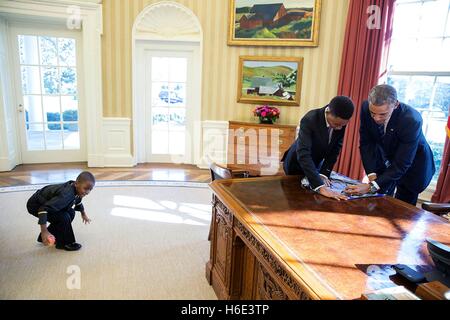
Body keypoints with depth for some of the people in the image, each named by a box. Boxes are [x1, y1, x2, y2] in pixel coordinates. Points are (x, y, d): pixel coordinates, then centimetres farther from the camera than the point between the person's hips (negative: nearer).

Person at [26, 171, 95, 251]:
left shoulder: (76, 190, -10)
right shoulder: (66, 195, -38)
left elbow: (78, 202, 16)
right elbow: (44, 209, -41)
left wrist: (83, 214, 30)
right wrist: (44, 231, -42)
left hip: (49, 202, 9)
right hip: (36, 205, -9)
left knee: (71, 213, 7)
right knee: (63, 217, -22)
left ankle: (52, 237, 22)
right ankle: (65, 243, -1)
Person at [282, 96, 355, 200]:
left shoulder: (341, 122, -20)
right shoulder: (309, 120, -37)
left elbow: (336, 148, -8)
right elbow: (303, 154, -47)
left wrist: (324, 173, -20)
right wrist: (320, 186, -55)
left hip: (316, 163, 5)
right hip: (297, 163, -5)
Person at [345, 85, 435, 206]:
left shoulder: (411, 120, -35)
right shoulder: (366, 108, -24)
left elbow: (401, 164, -34)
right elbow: (366, 143, -14)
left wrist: (372, 186, -42)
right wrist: (372, 174, -23)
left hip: (411, 165, -3)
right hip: (384, 159, 3)